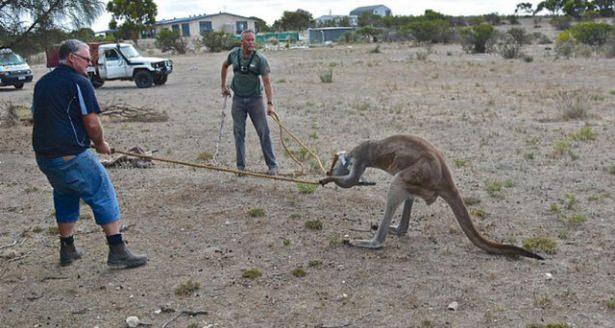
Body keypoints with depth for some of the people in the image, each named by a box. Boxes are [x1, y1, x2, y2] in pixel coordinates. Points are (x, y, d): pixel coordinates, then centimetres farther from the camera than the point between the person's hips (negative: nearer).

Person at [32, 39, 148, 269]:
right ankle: (117, 252, -1)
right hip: (72, 157, -8)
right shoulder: (79, 82, -10)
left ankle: (67, 250, 31)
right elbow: (92, 123, -14)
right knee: (103, 196, 0)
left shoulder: (42, 83, 14)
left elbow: (36, 116, 22)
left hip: (43, 156, 8)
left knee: (65, 197, 24)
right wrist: (100, 143, 3)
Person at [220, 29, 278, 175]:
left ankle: (272, 165, 6)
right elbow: (225, 66, 20)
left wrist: (270, 103, -28)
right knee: (239, 133, 7)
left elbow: (267, 82, -19)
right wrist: (223, 86, 19)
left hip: (255, 99, -3)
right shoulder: (234, 54, -2)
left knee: (264, 132, -2)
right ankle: (240, 167, 16)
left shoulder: (260, 59, -13)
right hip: (238, 99, 3)